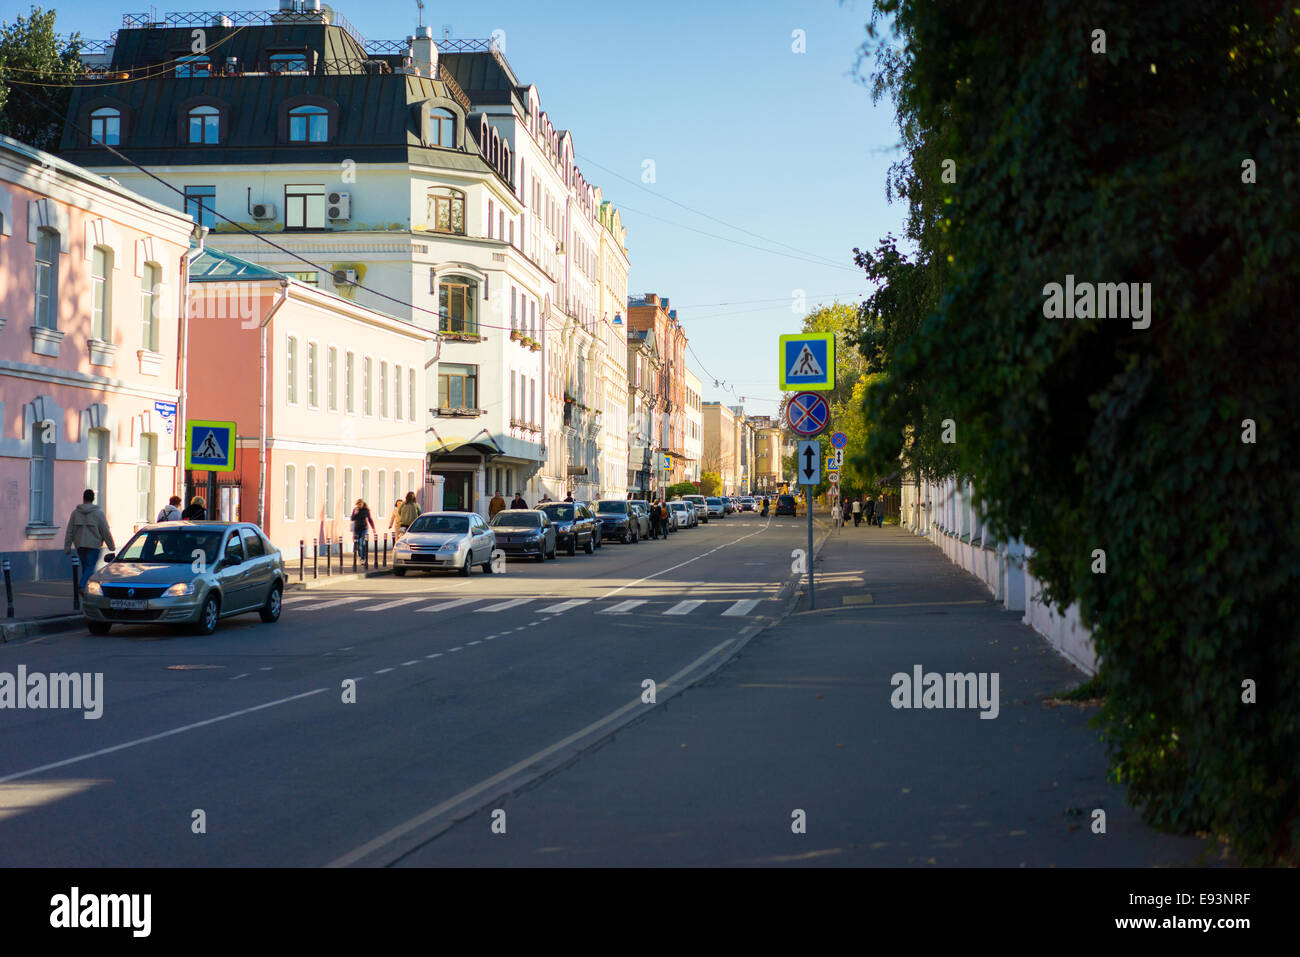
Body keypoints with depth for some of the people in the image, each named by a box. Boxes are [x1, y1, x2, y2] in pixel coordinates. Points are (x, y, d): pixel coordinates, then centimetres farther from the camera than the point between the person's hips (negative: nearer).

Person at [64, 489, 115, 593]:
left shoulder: (75, 512, 5)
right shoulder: (98, 512, -5)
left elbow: (69, 531, 5)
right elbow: (105, 531, -5)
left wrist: (67, 547, 8)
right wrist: (111, 546, 3)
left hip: (80, 545, 4)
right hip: (93, 544, -4)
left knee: (85, 566, 14)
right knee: (90, 567, -6)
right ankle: (82, 584, -27)